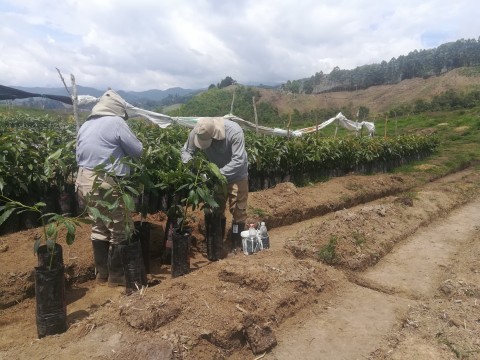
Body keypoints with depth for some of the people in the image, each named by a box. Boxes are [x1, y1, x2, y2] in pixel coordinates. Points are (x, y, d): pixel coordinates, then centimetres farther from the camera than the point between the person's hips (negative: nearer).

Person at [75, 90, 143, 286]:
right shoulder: (116, 122, -8)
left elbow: (79, 156, 16)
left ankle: (101, 273, 29)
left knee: (99, 227, 18)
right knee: (118, 230, 6)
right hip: (108, 184, -8)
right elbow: (138, 151, -5)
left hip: (85, 181, 8)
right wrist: (120, 148, 13)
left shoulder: (85, 126, 14)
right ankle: (116, 275, 17)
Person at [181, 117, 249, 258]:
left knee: (238, 211, 4)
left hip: (236, 176, -4)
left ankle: (236, 245, 20)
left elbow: (239, 160, -34)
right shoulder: (195, 133, -21)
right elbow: (186, 151, -7)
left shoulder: (234, 131, -34)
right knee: (215, 210, 12)